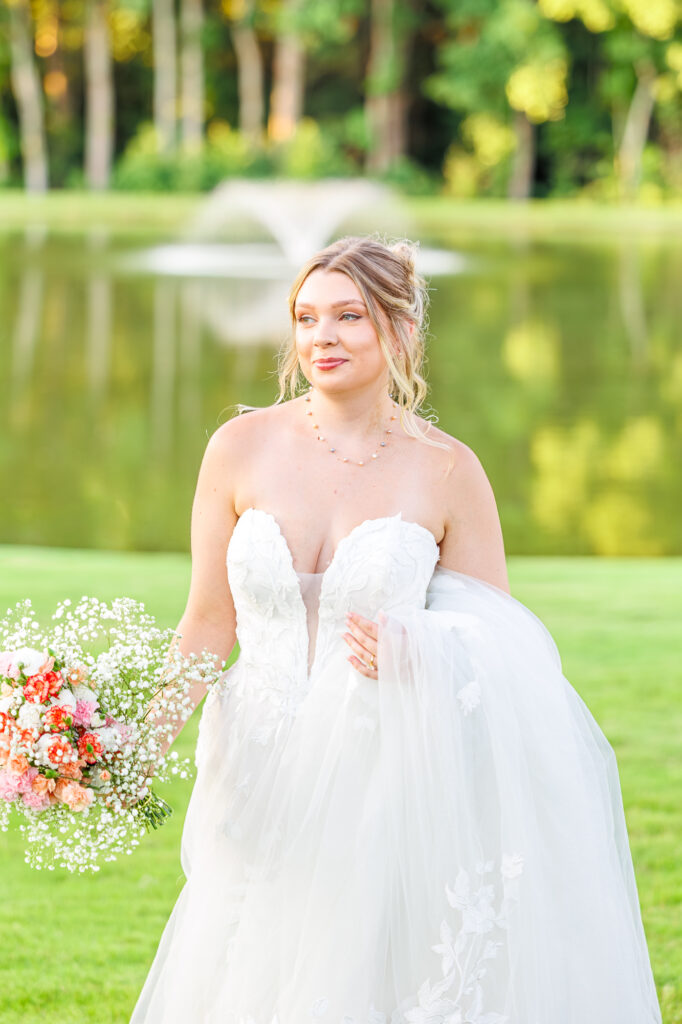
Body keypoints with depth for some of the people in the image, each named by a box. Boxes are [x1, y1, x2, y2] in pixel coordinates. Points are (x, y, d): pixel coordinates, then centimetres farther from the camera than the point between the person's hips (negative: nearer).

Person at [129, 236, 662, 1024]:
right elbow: (209, 623, 6)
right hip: (267, 786, 2)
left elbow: (501, 640, 2)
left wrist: (420, 654, -18)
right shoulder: (243, 449, 1)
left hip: (393, 783, -2)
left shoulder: (446, 471, -3)